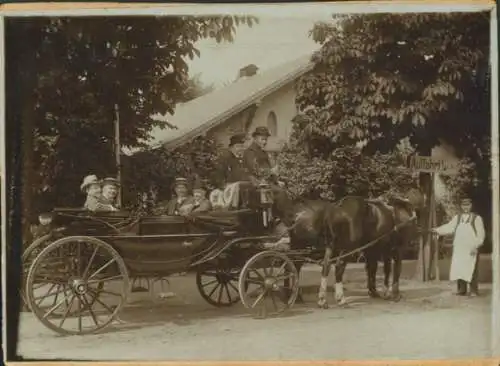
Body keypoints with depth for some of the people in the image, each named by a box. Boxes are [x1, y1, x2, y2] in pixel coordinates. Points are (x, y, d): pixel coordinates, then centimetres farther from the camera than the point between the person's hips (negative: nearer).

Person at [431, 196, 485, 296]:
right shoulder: (457, 218, 15)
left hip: (471, 249, -3)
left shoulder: (477, 218, 4)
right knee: (458, 269, 0)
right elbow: (449, 227, 2)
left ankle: (473, 290, 5)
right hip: (458, 248, 3)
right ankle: (461, 290, 10)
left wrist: (476, 246, -12)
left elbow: (480, 234, 0)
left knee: (471, 269, -6)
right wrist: (437, 230, -13)